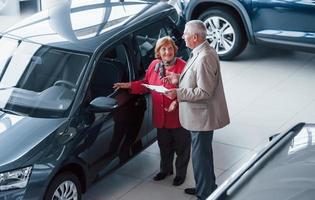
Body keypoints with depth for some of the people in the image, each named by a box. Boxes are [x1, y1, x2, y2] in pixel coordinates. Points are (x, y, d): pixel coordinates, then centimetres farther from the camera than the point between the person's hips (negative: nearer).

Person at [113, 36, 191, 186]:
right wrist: (129, 85, 1)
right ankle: (165, 169, 42)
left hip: (179, 116, -5)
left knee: (181, 147, 10)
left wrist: (177, 101, -29)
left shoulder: (182, 66, -17)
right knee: (164, 146, 22)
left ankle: (181, 173, 29)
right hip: (161, 116, 5)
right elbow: (146, 84, 13)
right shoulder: (154, 65, 2)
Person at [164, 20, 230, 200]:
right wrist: (179, 78, 7)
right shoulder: (200, 52, 7)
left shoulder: (205, 58, -26)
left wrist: (178, 93, -23)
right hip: (200, 115, 11)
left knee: (201, 157, 2)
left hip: (202, 116, -11)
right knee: (203, 154, 23)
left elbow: (204, 92, -27)